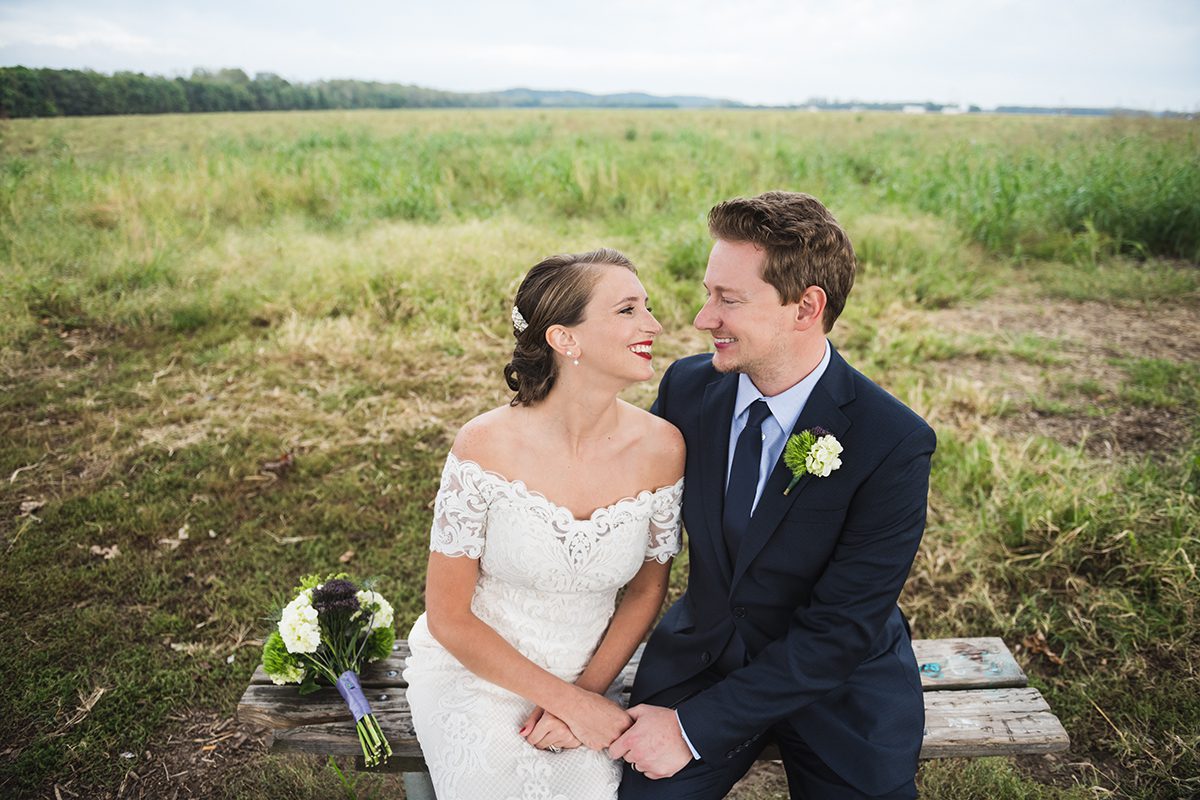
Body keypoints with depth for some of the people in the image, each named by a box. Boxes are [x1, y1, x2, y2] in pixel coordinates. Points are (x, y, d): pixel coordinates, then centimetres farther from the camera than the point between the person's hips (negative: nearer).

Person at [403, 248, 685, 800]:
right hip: (474, 670, -2)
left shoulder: (661, 448, -13)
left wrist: (587, 690, -7)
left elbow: (646, 591, 2)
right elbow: (448, 617, -12)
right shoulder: (485, 446, -21)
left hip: (586, 683, 2)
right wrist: (569, 702, -13)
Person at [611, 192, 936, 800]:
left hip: (843, 685, -1)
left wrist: (695, 727, -20)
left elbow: (842, 631, -20)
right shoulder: (687, 387, -10)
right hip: (704, 653, 2)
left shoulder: (895, 445, -22)